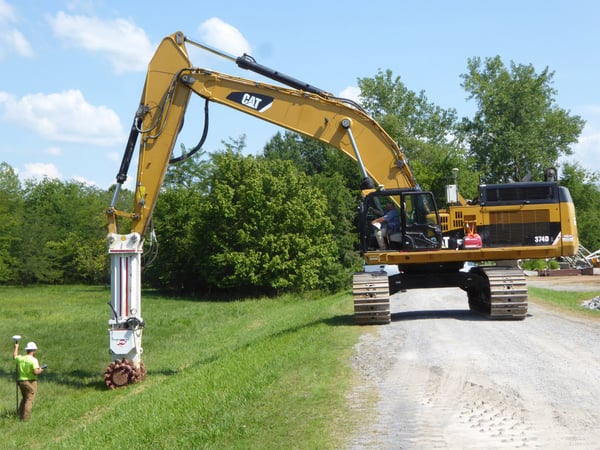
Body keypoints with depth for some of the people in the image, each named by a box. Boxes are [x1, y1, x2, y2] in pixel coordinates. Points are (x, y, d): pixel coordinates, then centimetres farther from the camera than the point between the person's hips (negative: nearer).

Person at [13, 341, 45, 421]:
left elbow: (14, 357, 28)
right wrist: (41, 370, -3)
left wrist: (16, 347, 40)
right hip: (30, 382, -7)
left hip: (21, 381, 7)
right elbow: (36, 372, -25)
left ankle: (20, 415, 21)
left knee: (24, 398, 23)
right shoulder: (34, 360, -16)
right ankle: (25, 418, -7)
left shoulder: (20, 358, 3)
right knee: (29, 400, -2)